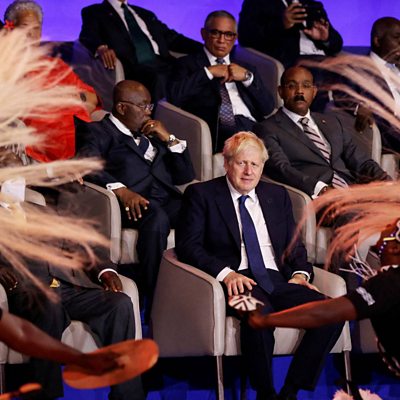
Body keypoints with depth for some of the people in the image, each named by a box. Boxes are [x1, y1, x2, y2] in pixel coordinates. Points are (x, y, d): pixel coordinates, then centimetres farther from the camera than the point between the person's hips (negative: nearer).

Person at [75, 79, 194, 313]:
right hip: (133, 203, -5)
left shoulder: (152, 133, 33)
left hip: (168, 200, 5)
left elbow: (185, 176, 28)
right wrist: (120, 189, -25)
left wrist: (170, 139, 14)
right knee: (157, 218, -39)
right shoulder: (99, 132, 14)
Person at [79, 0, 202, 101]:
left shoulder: (145, 14, 31)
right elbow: (88, 36, -3)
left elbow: (172, 38, 25)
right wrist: (101, 47, -27)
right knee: (158, 79, -37)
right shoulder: (94, 12, 15)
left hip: (162, 63, 5)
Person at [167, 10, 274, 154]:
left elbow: (268, 108, 18)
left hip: (251, 127, 5)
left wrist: (247, 77, 5)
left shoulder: (245, 68, 30)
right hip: (217, 131, -4)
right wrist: (208, 72, -1)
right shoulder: (188, 64, 18)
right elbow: (174, 96, -3)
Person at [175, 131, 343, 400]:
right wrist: (225, 272, -17)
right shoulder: (201, 194, 8)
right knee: (260, 313, -39)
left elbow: (294, 244, 23)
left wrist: (300, 273, 1)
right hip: (237, 281, -5)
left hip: (277, 280, 5)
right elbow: (188, 244, -2)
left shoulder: (278, 196, 23)